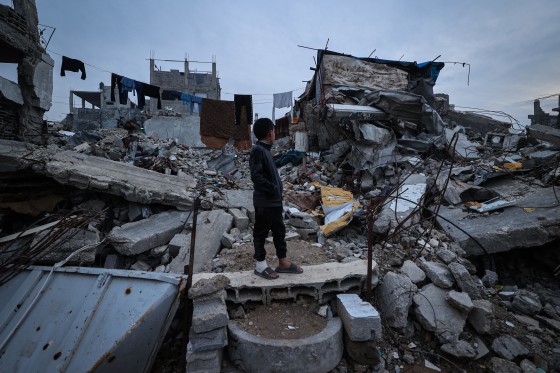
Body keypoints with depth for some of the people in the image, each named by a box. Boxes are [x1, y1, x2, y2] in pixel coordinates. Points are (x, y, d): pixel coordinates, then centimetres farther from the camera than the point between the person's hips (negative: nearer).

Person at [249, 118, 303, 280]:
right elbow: (256, 177, -25)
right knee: (261, 232, 6)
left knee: (279, 230, 16)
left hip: (275, 200, 9)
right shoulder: (258, 150, -17)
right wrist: (273, 188, -18)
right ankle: (260, 265, 22)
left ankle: (283, 262, 30)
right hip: (264, 202, -9)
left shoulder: (265, 150, 12)